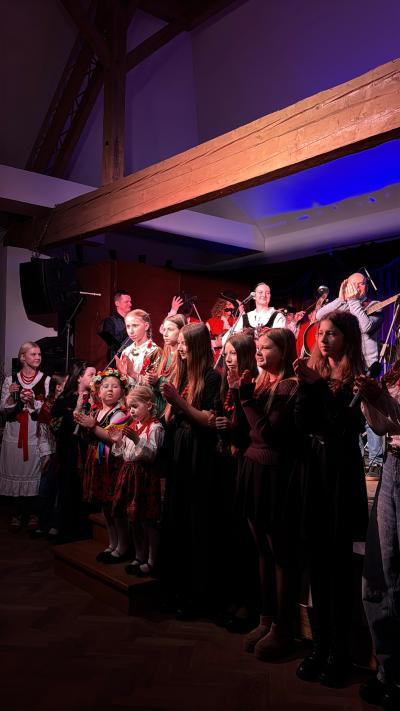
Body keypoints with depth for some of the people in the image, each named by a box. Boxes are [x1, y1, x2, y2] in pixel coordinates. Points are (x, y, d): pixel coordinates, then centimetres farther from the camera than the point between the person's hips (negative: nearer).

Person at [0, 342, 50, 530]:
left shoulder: (46, 380, 0)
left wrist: (33, 401, -18)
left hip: (36, 434, -1)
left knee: (34, 472, 1)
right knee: (16, 472, 6)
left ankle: (33, 513, 16)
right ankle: (18, 513, 19)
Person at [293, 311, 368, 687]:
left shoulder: (356, 377, -6)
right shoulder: (315, 371, 8)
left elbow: (347, 426, -17)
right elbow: (303, 424, 1)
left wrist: (318, 385, -20)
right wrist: (306, 386, -11)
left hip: (342, 470, -5)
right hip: (314, 468, 5)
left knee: (338, 561, 2)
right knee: (316, 559, 10)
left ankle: (339, 652, 16)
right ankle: (320, 644, 22)